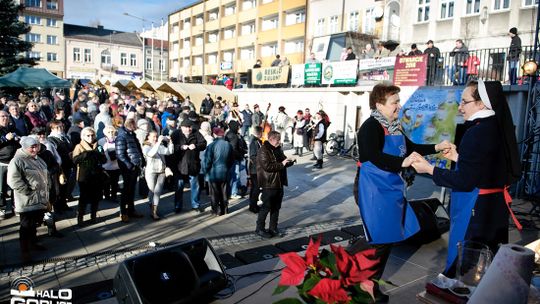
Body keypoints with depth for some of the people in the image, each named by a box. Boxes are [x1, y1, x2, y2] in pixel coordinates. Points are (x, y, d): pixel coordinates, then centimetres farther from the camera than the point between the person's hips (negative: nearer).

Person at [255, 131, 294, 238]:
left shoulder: (278, 149, 12)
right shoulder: (263, 151, -15)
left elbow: (283, 160, 24)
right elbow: (267, 166, -25)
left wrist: (289, 161, 1)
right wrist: (281, 164, -22)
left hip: (279, 183, 9)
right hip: (268, 184, -8)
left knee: (276, 207, 15)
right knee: (266, 207, 0)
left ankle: (273, 228, 28)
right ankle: (259, 228, 15)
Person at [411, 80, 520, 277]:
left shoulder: (477, 133, -20)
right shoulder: (499, 128, 7)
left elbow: (463, 181, -21)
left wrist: (429, 169, -14)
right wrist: (458, 158, 19)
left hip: (475, 210, -9)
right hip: (495, 206, 9)